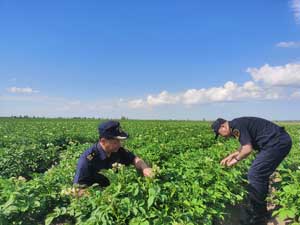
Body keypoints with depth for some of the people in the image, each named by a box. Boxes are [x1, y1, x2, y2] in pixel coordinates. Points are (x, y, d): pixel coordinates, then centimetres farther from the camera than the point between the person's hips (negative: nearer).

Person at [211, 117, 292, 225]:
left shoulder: (236, 125, -14)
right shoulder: (238, 125, 16)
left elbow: (248, 149, -19)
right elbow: (245, 146, 28)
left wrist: (236, 159, -3)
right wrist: (230, 156, 24)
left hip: (277, 142, -11)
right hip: (280, 141, 11)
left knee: (254, 175, -8)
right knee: (260, 175, 16)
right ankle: (261, 210, 28)